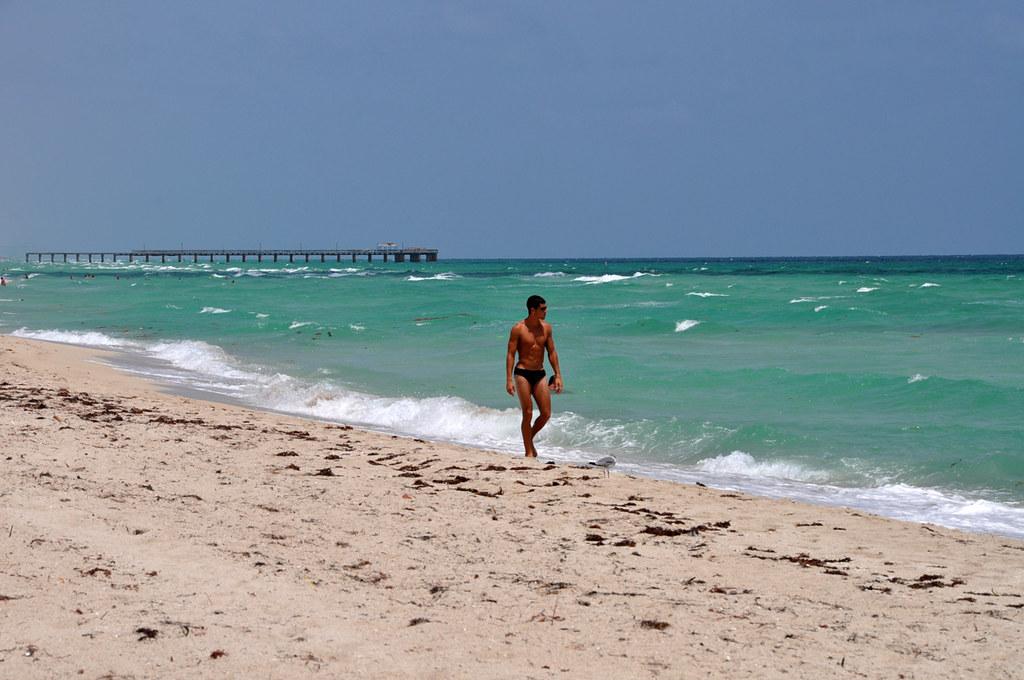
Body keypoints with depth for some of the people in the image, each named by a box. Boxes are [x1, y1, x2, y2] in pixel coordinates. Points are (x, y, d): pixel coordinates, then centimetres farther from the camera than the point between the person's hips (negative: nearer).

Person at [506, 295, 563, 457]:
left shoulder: (546, 327, 6)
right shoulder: (518, 329, -8)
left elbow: (552, 352, 12)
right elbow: (511, 354, -7)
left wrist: (558, 375, 7)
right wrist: (509, 380, -14)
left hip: (540, 374, 5)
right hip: (523, 373, -5)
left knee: (546, 414, 0)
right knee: (528, 413, -5)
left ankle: (529, 439, 25)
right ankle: (529, 452, 4)